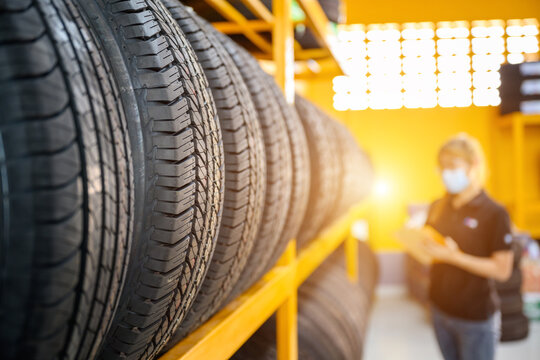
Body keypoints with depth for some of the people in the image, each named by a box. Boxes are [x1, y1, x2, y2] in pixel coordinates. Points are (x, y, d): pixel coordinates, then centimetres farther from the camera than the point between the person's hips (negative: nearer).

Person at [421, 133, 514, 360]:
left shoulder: (494, 213, -13)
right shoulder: (438, 208, 4)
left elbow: (502, 270, -16)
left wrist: (454, 256, -24)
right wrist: (418, 243, -9)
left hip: (476, 318, -5)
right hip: (440, 308, 5)